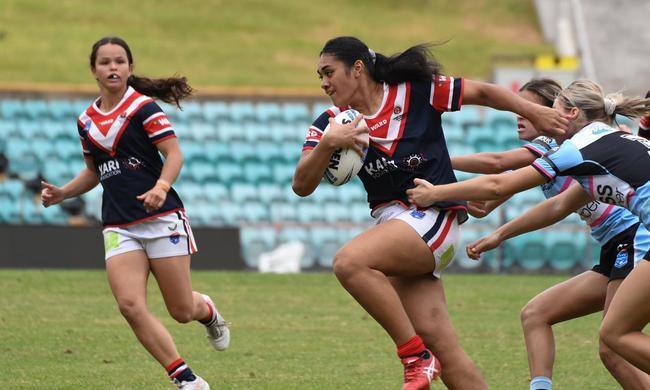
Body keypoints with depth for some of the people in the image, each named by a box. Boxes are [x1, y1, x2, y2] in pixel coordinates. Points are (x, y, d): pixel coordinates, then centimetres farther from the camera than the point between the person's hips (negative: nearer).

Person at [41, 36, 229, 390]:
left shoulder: (143, 107, -5)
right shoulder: (86, 120, 12)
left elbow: (174, 154, -9)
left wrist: (161, 186, -28)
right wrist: (62, 193, 9)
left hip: (161, 217, -4)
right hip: (119, 226, 4)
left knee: (182, 311, -1)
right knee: (130, 305, -17)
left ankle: (207, 310, 39)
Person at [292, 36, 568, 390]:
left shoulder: (417, 91, -5)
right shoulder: (332, 124, 5)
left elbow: (483, 93, 5)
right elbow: (302, 186, -4)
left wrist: (535, 113, 5)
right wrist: (327, 145, -20)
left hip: (432, 215, -5)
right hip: (393, 223, 5)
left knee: (349, 262, -29)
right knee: (442, 348, -3)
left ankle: (416, 356, -20)